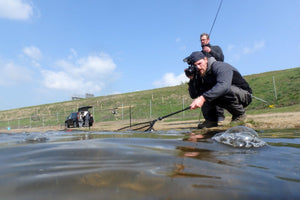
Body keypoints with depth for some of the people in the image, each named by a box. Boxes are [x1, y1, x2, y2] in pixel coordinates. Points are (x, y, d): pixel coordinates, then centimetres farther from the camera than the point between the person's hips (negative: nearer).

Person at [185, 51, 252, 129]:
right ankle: (211, 120, -6)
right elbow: (194, 95, -4)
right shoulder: (200, 75, -1)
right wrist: (192, 80, -18)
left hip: (244, 95, -6)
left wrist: (203, 98, -53)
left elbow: (223, 85, -45)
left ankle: (240, 114, -12)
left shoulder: (220, 66, -23)